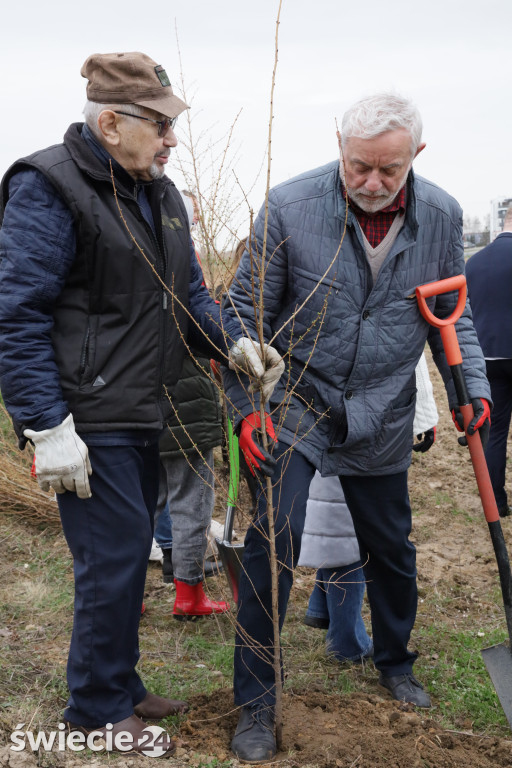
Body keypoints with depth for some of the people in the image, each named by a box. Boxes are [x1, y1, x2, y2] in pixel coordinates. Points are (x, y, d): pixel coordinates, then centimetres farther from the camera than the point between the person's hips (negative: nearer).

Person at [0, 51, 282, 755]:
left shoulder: (158, 193, 12)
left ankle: (118, 686, 34)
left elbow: (188, 293, 19)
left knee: (127, 554, 17)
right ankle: (98, 709, 18)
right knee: (114, 557, -2)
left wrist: (232, 342, -1)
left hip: (143, 414, 8)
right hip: (89, 420, -8)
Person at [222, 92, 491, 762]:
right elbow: (247, 312, -8)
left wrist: (472, 386, -1)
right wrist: (245, 407, -13)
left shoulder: (441, 216, -6)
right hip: (295, 406, -3)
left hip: (382, 419, 3)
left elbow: (451, 312, 9)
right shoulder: (289, 207, -16)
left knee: (391, 550, 16)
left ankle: (395, 663, 43)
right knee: (273, 542, -10)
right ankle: (256, 702, 8)